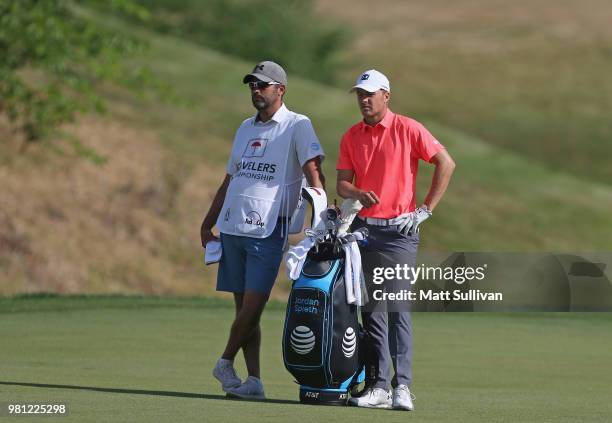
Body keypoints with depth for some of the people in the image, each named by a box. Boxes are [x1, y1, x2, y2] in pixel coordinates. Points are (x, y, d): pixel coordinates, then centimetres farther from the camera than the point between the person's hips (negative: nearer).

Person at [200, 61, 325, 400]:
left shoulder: (297, 126, -1)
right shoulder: (246, 128, 18)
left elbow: (313, 170, -13)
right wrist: (207, 225, 19)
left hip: (268, 230, -6)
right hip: (232, 228, 6)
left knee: (253, 305, -11)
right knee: (244, 306, 3)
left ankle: (225, 363, 6)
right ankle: (253, 380, 4)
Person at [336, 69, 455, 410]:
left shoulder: (408, 129, -3)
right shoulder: (352, 137, 11)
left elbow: (446, 164, -3)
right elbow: (342, 183, 8)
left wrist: (426, 209, -5)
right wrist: (357, 194, -16)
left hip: (399, 231, -5)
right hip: (363, 229, 5)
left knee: (398, 308, -11)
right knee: (371, 311, 4)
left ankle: (402, 387, -11)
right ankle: (378, 385, 7)